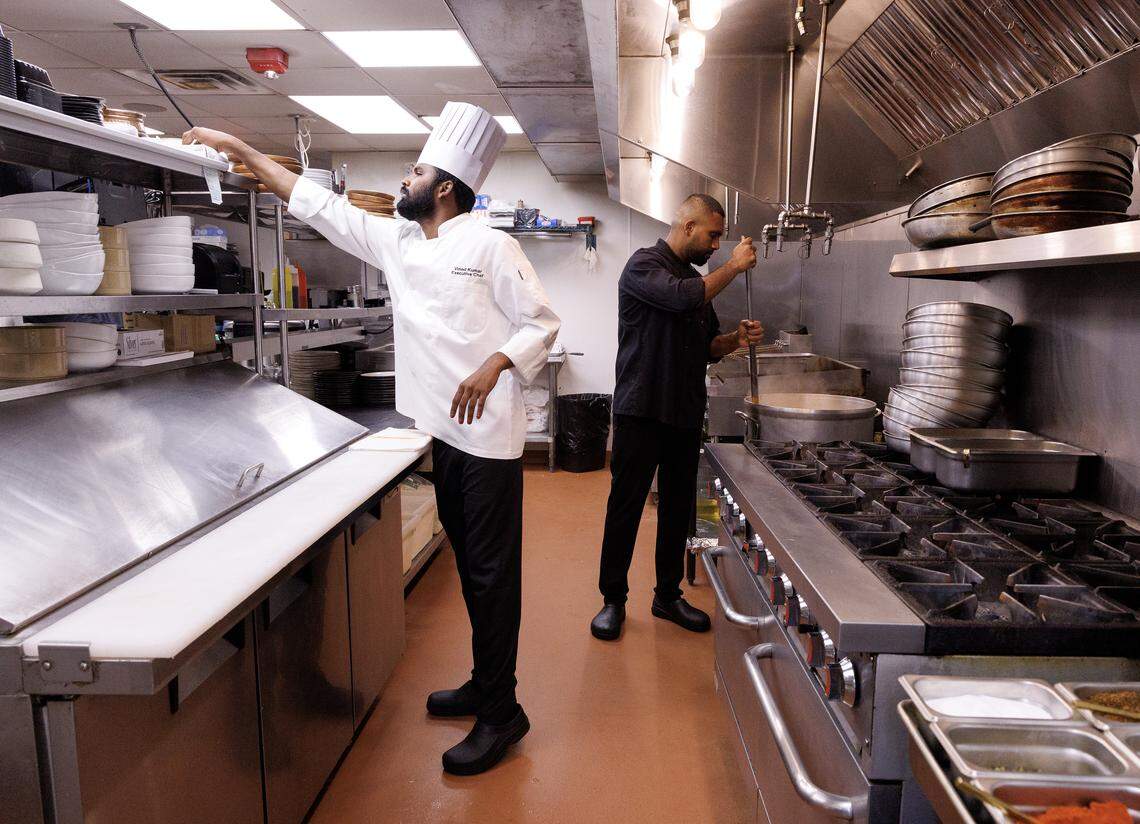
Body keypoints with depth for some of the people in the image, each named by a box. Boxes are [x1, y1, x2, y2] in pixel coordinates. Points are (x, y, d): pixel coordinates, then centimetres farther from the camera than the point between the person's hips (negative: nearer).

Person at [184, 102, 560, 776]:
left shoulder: (490, 246, -7)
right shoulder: (396, 241, 13)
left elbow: (542, 323, -7)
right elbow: (318, 205, 16)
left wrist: (494, 366, -22)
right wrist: (239, 149, 17)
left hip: (488, 432, -7)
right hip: (441, 428, 7)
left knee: (491, 570, -2)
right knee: (469, 562, 15)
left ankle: (501, 713, 10)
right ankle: (485, 684, 31)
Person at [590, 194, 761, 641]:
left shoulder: (696, 278, 17)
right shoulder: (644, 264, -6)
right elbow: (681, 298, -25)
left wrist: (736, 339, 0)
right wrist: (733, 267, -12)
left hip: (686, 415, 8)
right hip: (641, 411, -8)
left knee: (678, 509, 12)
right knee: (626, 507, 1)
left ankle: (668, 595, 26)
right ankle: (613, 599, 13)